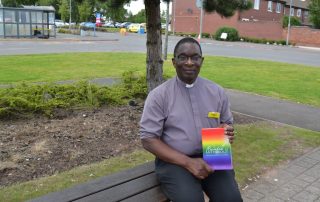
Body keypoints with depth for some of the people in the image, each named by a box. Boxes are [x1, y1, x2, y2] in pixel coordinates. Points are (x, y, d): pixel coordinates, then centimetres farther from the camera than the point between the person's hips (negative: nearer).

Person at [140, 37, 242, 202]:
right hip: (174, 160, -3)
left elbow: (227, 123, 17)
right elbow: (148, 139, -8)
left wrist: (227, 132, -9)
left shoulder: (216, 91, 6)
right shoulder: (158, 95, -6)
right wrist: (187, 162, -17)